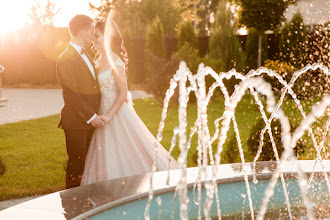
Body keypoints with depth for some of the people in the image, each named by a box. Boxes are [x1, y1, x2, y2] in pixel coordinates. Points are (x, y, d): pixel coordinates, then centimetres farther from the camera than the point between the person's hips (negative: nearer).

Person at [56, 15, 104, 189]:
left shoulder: (84, 55, 13)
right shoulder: (66, 59, -17)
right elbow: (71, 95, -21)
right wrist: (91, 116, -19)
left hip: (89, 119, 9)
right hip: (76, 122, -9)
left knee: (86, 161, 16)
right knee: (76, 163, 1)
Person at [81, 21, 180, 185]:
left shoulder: (116, 63, -15)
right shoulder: (100, 60, 9)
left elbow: (123, 94, -17)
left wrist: (109, 116, -20)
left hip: (117, 112, -8)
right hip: (105, 112, 8)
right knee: (108, 158, 13)